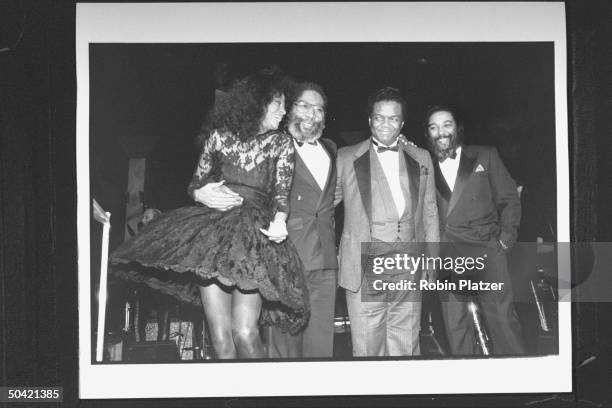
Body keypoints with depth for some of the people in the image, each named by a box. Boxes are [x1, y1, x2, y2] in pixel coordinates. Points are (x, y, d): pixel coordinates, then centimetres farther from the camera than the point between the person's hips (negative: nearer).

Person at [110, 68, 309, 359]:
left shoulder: (281, 143, 14)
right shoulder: (219, 135, 15)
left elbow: (282, 190, 2)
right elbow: (195, 184, 21)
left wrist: (279, 221, -19)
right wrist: (200, 193, -4)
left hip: (254, 233, -1)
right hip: (213, 226, 1)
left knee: (244, 332, -17)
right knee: (219, 335, -6)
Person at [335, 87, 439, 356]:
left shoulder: (421, 159, 16)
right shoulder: (346, 158, 8)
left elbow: (430, 212, 18)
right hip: (365, 271, -2)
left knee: (406, 349, 3)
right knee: (367, 348, -3)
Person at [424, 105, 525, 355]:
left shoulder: (485, 157, 12)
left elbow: (509, 200, 11)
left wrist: (505, 239, 2)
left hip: (485, 250, -2)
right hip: (447, 257, 2)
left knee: (501, 320, -10)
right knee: (456, 328, -2)